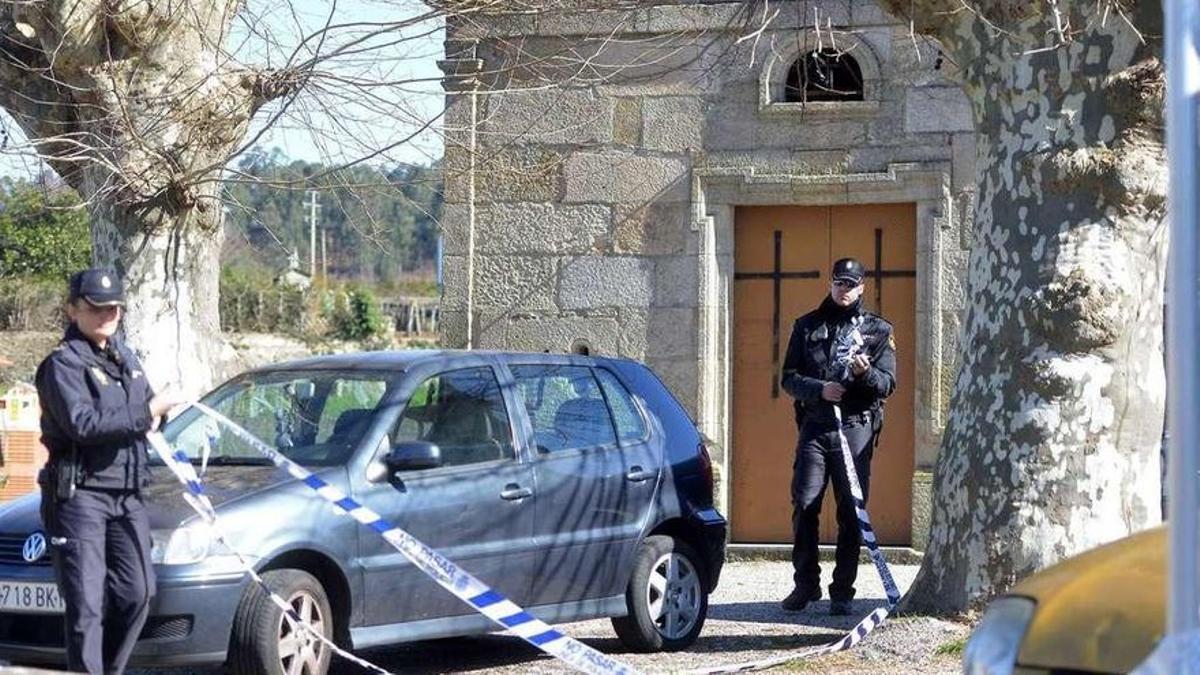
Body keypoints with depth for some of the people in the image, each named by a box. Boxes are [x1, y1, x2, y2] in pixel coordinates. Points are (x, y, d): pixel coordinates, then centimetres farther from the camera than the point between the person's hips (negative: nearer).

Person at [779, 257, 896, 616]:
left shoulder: (878, 330, 9)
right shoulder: (808, 326, 12)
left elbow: (888, 383, 3)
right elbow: (789, 378, 8)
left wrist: (865, 373, -18)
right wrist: (819, 389, -10)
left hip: (856, 428, -1)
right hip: (814, 427, 1)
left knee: (852, 512, -2)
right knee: (805, 506, -3)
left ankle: (842, 592, 3)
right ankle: (805, 584, 10)